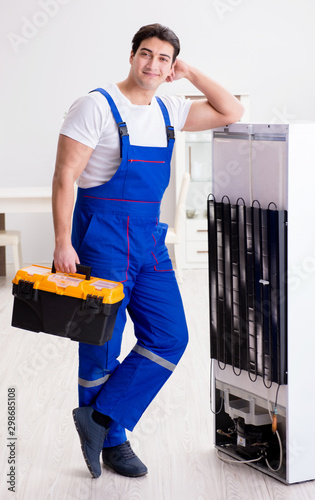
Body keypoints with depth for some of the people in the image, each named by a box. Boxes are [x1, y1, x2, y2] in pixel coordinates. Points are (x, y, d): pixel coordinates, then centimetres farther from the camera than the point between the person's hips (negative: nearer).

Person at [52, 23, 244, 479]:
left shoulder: (169, 111, 10)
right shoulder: (97, 106, -9)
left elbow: (231, 112, 16)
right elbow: (65, 177, -12)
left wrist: (190, 73, 7)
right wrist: (63, 244, -18)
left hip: (150, 237, 7)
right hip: (102, 236, -7)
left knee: (170, 337, 1)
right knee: (102, 344, 1)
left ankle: (101, 417, 10)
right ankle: (112, 442, 18)